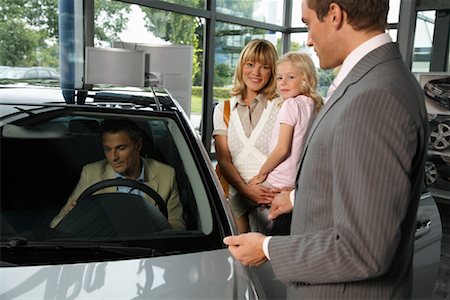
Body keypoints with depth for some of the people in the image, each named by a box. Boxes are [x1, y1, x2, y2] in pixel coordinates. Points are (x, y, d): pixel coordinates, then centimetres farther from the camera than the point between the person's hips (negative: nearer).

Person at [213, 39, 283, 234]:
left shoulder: (282, 107, 5)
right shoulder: (223, 110, 13)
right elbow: (223, 160, 4)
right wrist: (246, 190, -12)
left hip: (273, 201, -2)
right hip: (238, 200, 2)